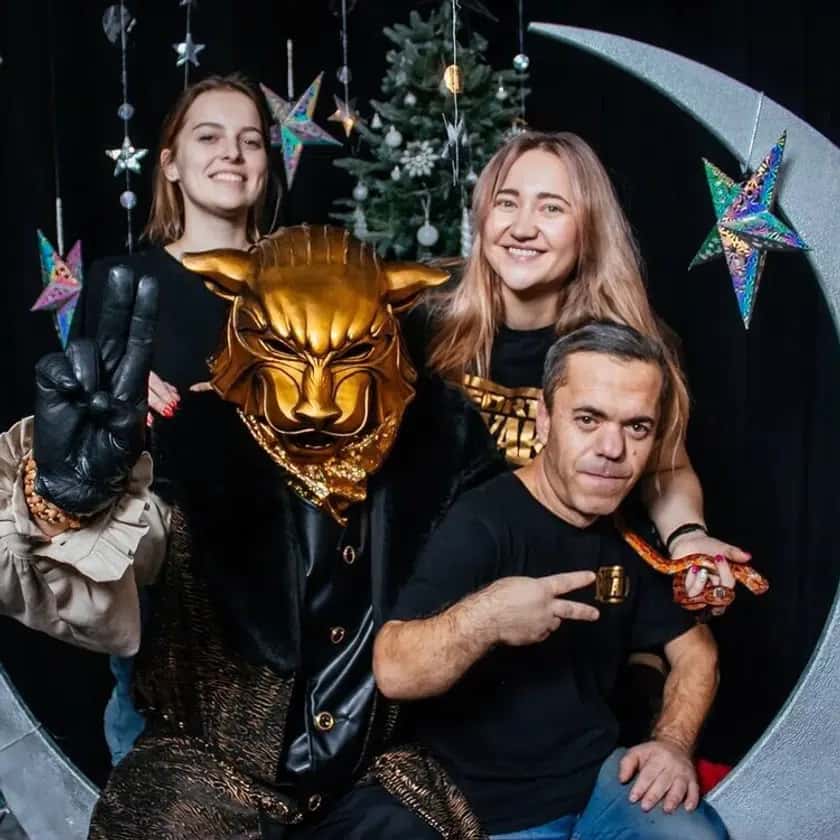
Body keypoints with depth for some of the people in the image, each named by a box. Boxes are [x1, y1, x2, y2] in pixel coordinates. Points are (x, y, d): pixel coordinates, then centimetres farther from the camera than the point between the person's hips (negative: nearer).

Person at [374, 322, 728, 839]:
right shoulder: (481, 524, -20)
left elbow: (695, 647, 12)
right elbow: (394, 674, -29)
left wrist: (674, 741, -5)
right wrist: (483, 618, -48)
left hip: (602, 773, 6)